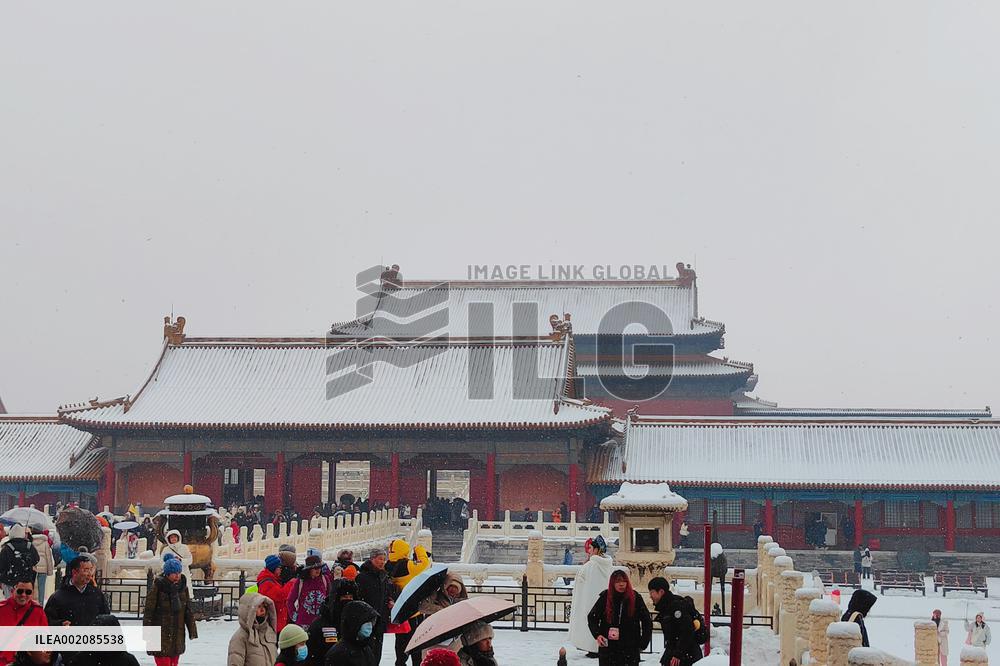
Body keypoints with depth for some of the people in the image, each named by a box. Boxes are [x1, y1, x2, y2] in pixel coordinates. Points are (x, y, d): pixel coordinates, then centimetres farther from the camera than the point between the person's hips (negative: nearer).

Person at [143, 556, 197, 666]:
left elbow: (188, 611, 12)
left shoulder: (182, 587, 6)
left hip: (178, 634, 5)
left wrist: (192, 630, 11)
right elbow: (148, 611, -8)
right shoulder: (157, 587, -10)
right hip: (161, 633, -5)